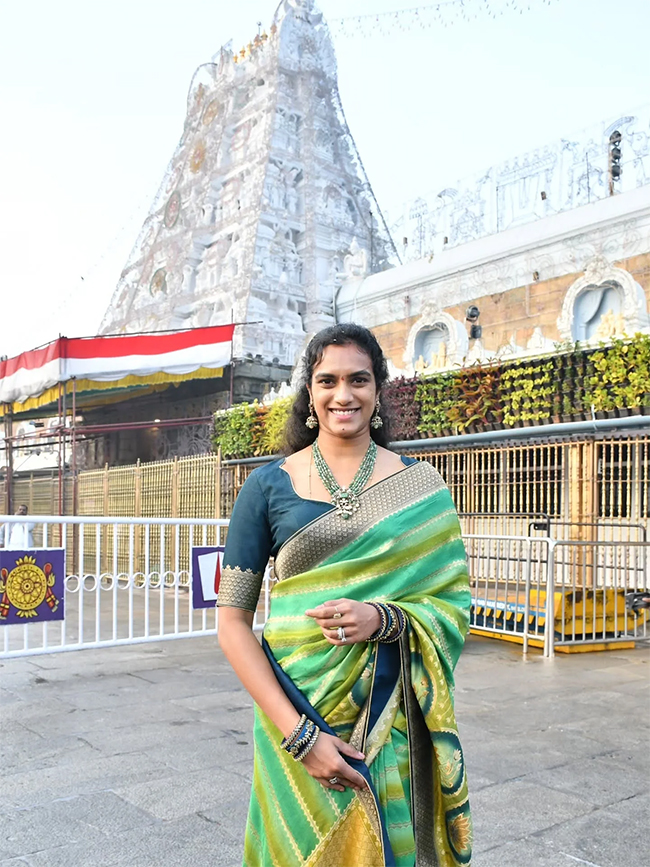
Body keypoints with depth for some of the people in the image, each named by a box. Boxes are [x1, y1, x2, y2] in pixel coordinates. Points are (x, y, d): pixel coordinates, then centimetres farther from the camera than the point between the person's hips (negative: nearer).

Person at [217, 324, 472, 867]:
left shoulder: (421, 486, 1)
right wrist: (297, 733, -14)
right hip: (299, 714, 0)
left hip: (396, 722, 1)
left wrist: (384, 618, -18)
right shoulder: (269, 486, -2)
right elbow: (233, 621, -4)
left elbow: (454, 604, 3)